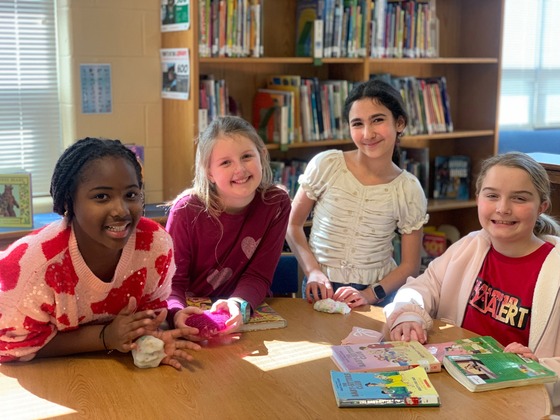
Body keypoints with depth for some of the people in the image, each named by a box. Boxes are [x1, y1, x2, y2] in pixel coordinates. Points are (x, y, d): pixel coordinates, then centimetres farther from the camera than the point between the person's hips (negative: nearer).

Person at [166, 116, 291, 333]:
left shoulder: (276, 204, -9)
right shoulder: (187, 209, -14)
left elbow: (258, 276, -9)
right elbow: (172, 280, -12)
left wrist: (239, 306, -31)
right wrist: (178, 313, -35)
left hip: (248, 315, 0)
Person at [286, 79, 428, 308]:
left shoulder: (409, 190, -4)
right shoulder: (326, 165, -6)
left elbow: (410, 265, 1)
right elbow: (293, 224, 3)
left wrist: (371, 294, -12)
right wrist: (313, 271, -9)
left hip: (379, 293, 0)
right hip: (321, 288, 0)